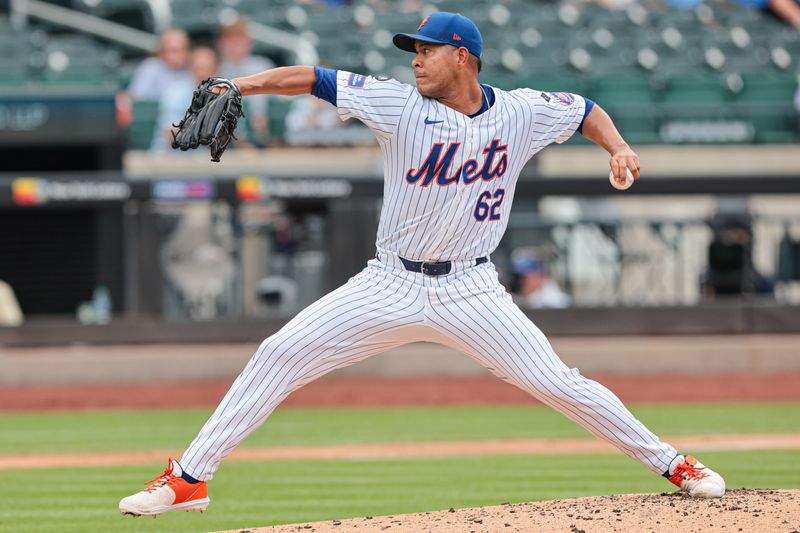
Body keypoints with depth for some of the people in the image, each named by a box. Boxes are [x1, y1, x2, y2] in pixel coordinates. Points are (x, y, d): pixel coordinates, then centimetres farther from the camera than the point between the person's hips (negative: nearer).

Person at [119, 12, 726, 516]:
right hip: (391, 285, 1)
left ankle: (671, 463, 9)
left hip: (469, 291, -1)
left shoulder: (521, 113, -3)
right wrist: (237, 85, -26)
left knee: (557, 383, -8)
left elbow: (587, 110, 13)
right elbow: (313, 79, -13)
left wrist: (618, 147, -7)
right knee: (278, 356, -9)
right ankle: (190, 478, -3)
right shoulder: (402, 105, -7)